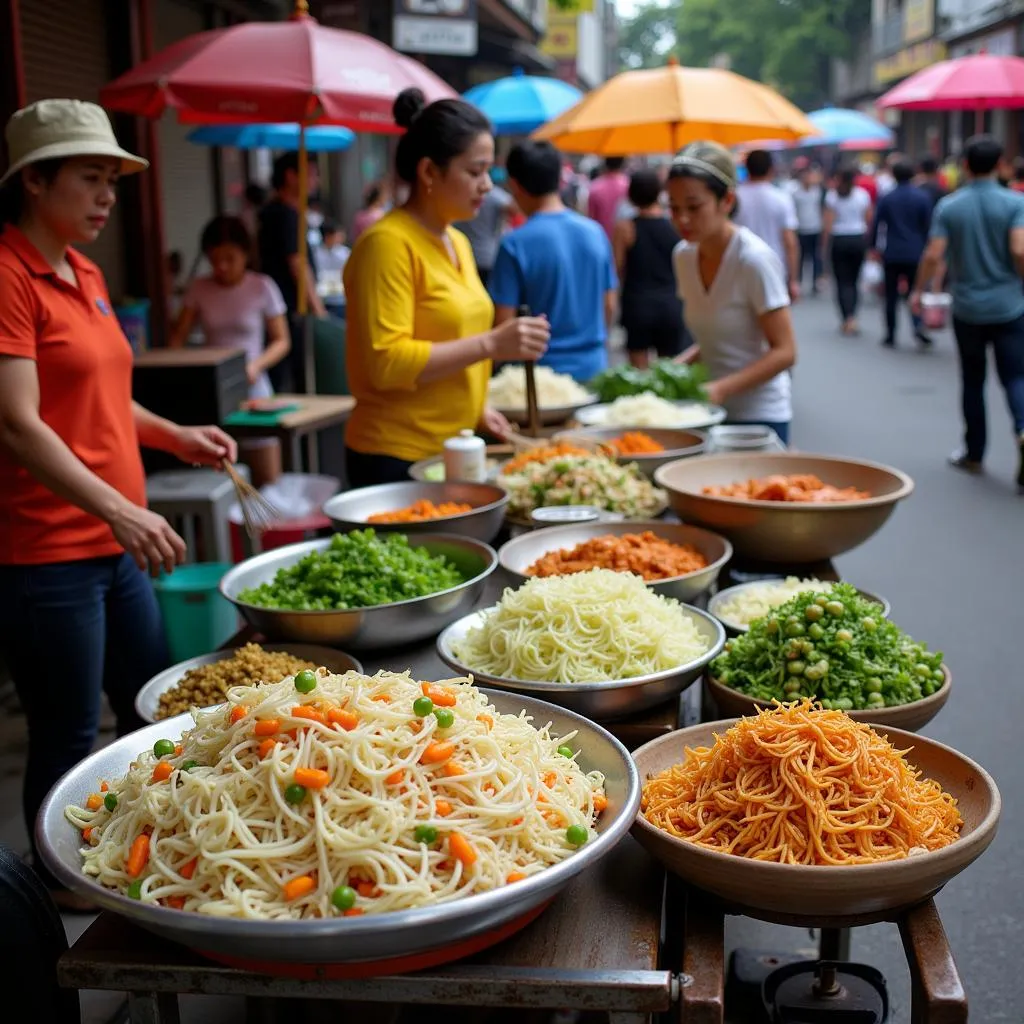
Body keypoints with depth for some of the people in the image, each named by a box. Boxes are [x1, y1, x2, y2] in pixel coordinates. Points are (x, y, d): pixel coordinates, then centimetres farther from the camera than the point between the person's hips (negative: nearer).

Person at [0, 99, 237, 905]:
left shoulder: (83, 273, 13)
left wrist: (174, 436, 9)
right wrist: (120, 510, -29)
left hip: (114, 542, 10)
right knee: (68, 739, 3)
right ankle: (68, 904, 22)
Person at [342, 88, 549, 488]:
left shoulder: (458, 242, 13)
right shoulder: (388, 243, -14)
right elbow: (387, 362, -21)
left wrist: (477, 408, 9)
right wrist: (490, 344, -23)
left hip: (453, 451, 8)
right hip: (396, 458, -8)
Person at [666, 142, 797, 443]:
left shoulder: (755, 259, -17)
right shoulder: (684, 255, 3)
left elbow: (784, 352, -16)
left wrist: (721, 388, -27)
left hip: (758, 416, -6)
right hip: (709, 416, 6)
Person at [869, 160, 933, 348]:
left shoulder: (886, 198, -2)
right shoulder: (922, 198, -3)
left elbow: (876, 224, -1)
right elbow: (927, 226, -1)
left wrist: (874, 247, 11)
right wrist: (925, 248, 10)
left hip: (892, 254, 0)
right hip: (915, 253, 0)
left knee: (891, 296, 8)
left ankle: (890, 335, 9)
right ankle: (918, 325, -16)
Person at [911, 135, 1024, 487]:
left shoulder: (949, 206, -2)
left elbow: (933, 256, -8)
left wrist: (918, 292, 6)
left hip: (967, 308, 1)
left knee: (973, 381, 13)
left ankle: (973, 453, 21)